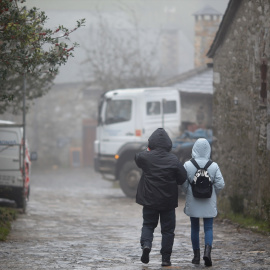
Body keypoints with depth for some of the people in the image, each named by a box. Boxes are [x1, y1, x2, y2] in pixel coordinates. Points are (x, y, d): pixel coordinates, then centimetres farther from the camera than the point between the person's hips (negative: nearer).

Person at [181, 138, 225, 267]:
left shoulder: (188, 165, -9)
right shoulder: (214, 166, -8)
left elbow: (183, 184, -8)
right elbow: (220, 184, -8)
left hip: (193, 203, 0)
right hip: (209, 203, 0)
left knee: (195, 228, 13)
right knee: (208, 228, 5)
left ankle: (196, 256, 18)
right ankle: (207, 251, -18)